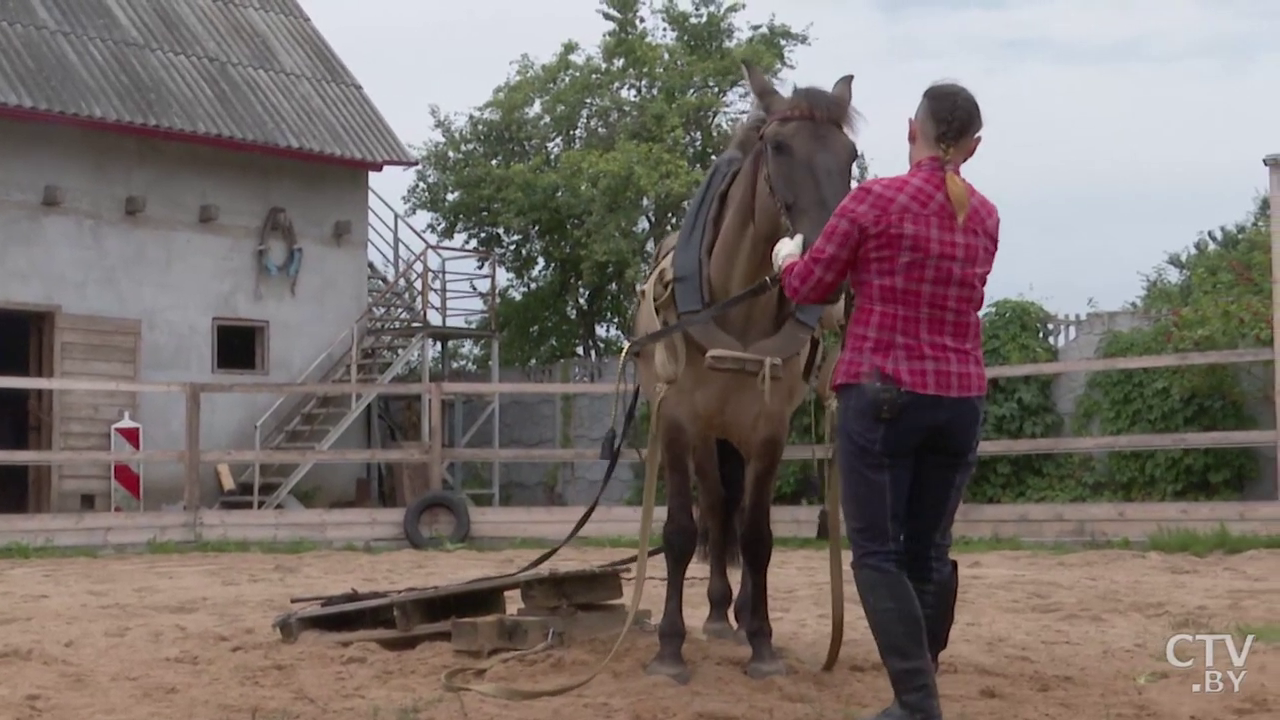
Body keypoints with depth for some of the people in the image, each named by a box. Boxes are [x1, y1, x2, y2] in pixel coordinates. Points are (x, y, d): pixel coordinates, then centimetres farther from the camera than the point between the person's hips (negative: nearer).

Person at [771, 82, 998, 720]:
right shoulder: (987, 218, 7)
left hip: (881, 395, -5)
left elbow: (809, 289, 0)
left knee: (877, 553, -1)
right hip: (961, 401, 5)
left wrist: (787, 258, 22)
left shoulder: (874, 200, -9)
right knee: (928, 551, 13)